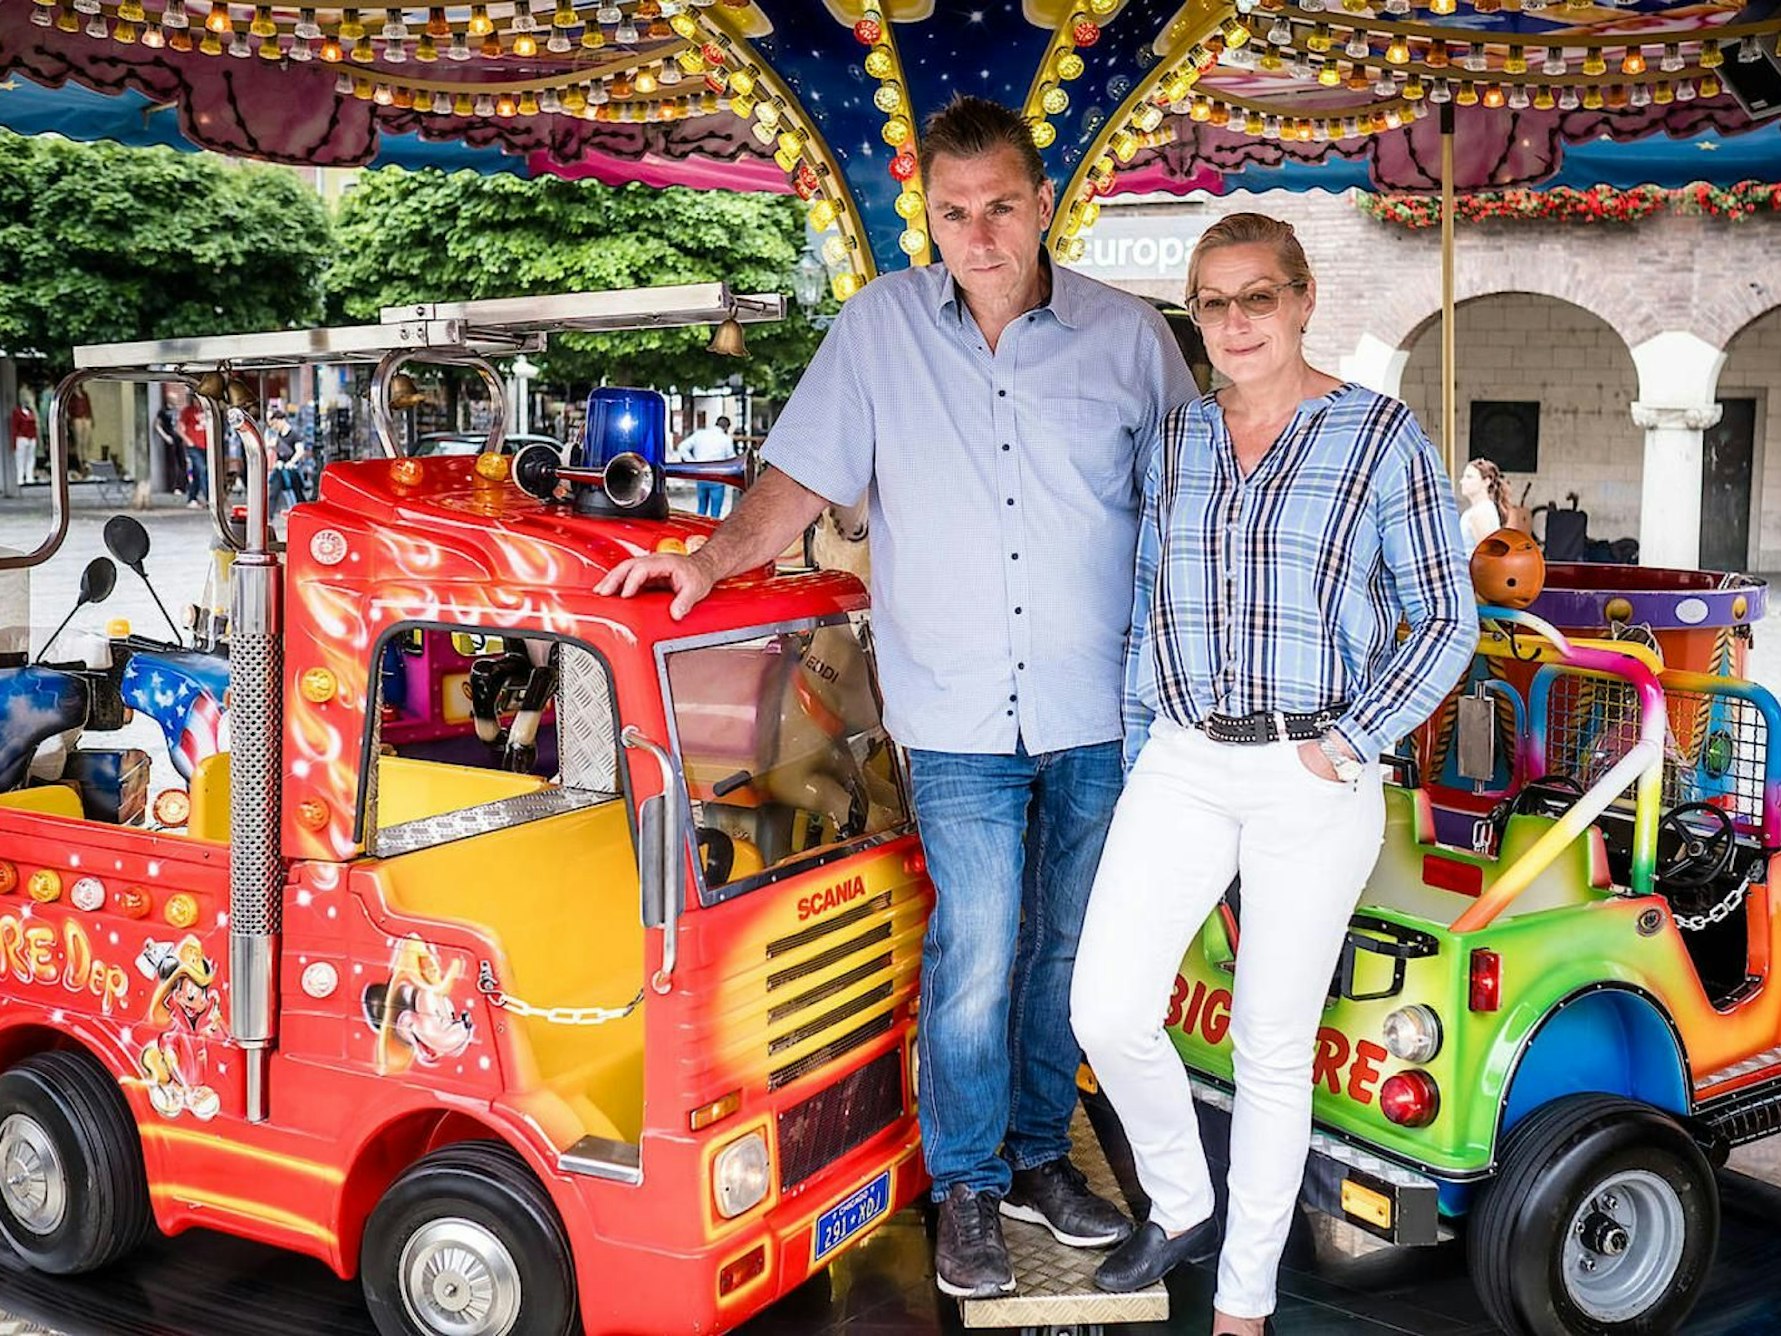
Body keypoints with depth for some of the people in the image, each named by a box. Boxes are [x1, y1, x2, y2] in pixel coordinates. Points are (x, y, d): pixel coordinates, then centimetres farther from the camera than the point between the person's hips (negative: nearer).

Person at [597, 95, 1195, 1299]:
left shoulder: (1130, 336, 1)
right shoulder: (882, 324, 0)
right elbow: (803, 479, 3)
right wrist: (712, 560, -12)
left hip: (1098, 714, 2)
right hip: (958, 716, -1)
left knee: (1065, 949, 14)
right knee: (975, 957, -3)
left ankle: (1039, 1153, 33)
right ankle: (967, 1185, 18)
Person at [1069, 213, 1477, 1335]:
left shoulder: (1382, 437, -2)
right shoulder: (1177, 439, 10)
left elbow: (1448, 620, -1)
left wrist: (1352, 744, -10)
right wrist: (1139, 757, 12)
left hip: (1313, 780, -3)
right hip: (1182, 766, 4)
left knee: (1274, 1048, 6)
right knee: (1108, 1011, -4)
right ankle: (1184, 1208, 24)